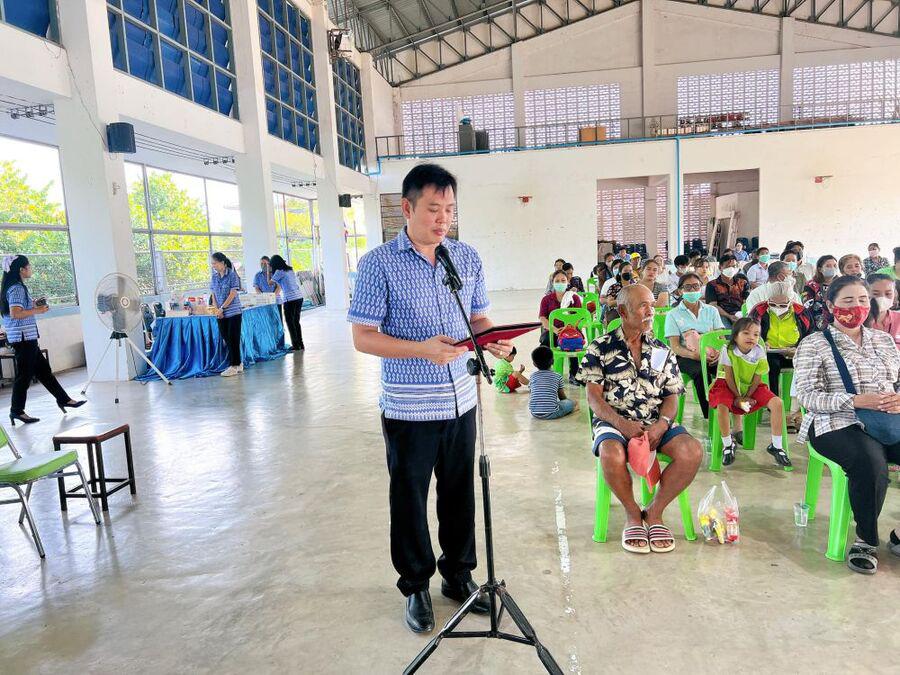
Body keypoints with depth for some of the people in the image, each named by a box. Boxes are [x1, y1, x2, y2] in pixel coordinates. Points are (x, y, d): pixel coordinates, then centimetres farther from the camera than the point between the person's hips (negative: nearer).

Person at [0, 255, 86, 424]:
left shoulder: (16, 287, 15)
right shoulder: (17, 288, -15)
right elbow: (15, 314, -24)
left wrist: (32, 304, 13)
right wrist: (37, 310, -15)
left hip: (27, 338, 10)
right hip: (23, 337, -10)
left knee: (43, 370, 13)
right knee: (24, 374, -2)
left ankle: (64, 400, 20)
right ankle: (17, 411, 7)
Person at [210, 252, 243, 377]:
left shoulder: (232, 275, -8)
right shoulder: (214, 277, 10)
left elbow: (233, 294, -13)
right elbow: (214, 295, 12)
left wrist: (222, 308, -14)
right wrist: (216, 309, -2)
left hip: (233, 312, -6)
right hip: (220, 314, 6)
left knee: (233, 339, -4)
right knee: (226, 339, 6)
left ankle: (234, 366, 1)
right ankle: (238, 364, 15)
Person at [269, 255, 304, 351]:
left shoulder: (279, 272, -7)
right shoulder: (290, 269, 16)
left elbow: (270, 282, 3)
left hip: (290, 299, -7)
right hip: (299, 297, 7)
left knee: (290, 322, 2)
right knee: (296, 321, 13)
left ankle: (296, 345, 3)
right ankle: (300, 344, 16)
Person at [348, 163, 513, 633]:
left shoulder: (468, 257, 5)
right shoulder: (379, 264, -10)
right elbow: (363, 336, -11)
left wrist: (492, 340, -11)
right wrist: (421, 349, -25)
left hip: (460, 401, 4)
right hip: (408, 409, -4)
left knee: (459, 493, 16)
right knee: (410, 499, 11)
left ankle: (458, 574, 37)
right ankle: (415, 586, 32)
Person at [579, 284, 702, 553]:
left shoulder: (662, 351, 13)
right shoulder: (600, 348, 2)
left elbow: (671, 397, 9)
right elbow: (594, 397, -3)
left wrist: (662, 424, -13)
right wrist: (622, 423, -19)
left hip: (656, 423, 3)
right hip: (614, 421, -3)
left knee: (692, 452, -26)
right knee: (611, 455, -36)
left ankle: (655, 512, -3)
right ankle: (633, 513, -6)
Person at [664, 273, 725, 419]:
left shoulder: (711, 311, 18)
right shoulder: (673, 315, 6)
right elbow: (675, 347, -3)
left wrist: (719, 352, -15)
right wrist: (696, 355, -22)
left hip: (711, 356, 3)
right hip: (685, 356, -3)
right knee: (700, 370, -35)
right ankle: (709, 415, -29)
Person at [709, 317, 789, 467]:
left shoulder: (759, 352, -14)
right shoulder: (728, 350, -21)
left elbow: (757, 379, -8)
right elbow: (729, 377, -15)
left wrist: (747, 397, -13)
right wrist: (738, 397, -13)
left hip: (751, 387, 3)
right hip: (728, 386, -3)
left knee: (777, 403, -15)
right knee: (722, 406, -32)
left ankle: (776, 446, -1)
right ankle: (728, 445, -9)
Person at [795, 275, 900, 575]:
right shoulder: (814, 344, 2)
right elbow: (808, 396, -7)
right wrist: (855, 401, -20)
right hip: (837, 424, -5)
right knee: (870, 461, -34)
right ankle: (866, 540, -11)